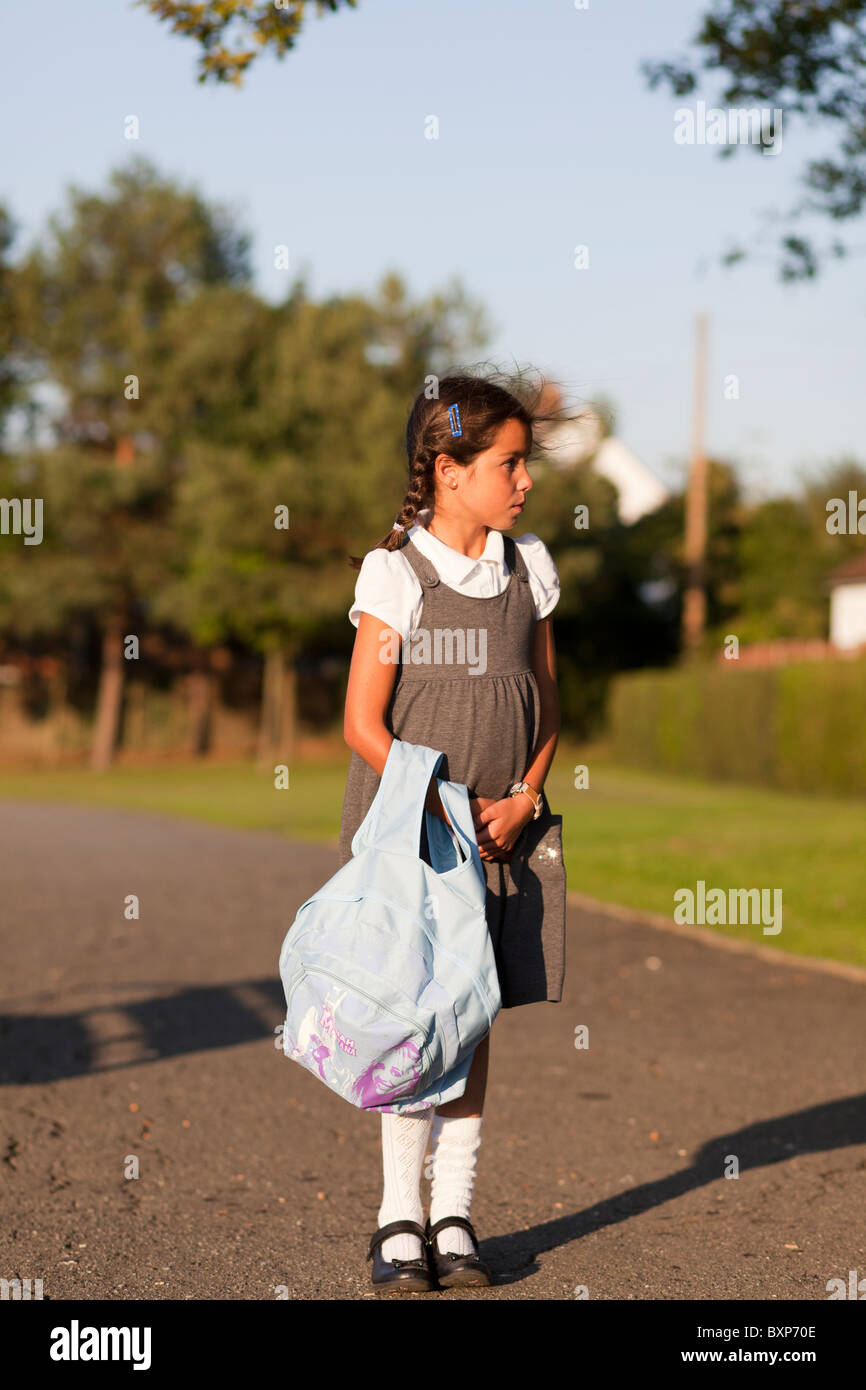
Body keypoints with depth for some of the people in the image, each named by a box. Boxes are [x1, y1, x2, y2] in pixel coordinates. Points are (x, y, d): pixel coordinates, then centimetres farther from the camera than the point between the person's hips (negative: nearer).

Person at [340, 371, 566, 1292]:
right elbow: (363, 725, -9)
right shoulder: (394, 574, -9)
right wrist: (443, 810, -15)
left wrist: (522, 800, -5)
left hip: (503, 830, 4)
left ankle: (454, 1215, 17)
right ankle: (399, 1217, 11)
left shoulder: (527, 569, 5)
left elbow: (545, 704, 10)